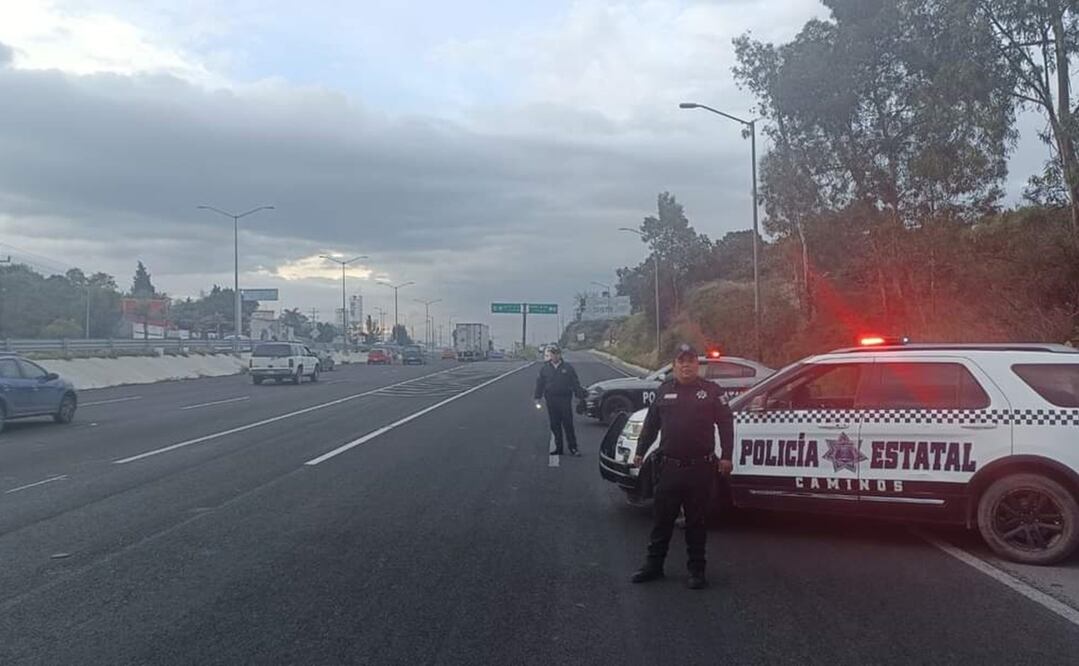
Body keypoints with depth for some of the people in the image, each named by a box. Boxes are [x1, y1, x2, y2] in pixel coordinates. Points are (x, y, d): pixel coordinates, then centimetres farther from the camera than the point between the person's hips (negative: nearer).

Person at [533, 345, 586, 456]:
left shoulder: (568, 368, 3)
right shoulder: (544, 368, 9)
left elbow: (576, 384, 4)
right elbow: (540, 384, 10)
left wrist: (581, 397, -1)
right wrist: (537, 398, 4)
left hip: (565, 401, -2)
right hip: (551, 401, 2)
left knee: (568, 425, -4)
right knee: (555, 426, 6)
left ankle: (573, 448, 0)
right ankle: (558, 448, 14)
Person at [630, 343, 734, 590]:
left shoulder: (711, 391, 2)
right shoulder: (664, 391, 9)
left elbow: (726, 424, 1)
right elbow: (651, 424, 15)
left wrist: (726, 456, -6)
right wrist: (640, 452, 16)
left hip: (700, 468, -2)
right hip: (669, 467, 2)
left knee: (696, 521, 7)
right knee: (662, 519, 9)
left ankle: (697, 570, 17)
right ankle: (654, 565, 19)